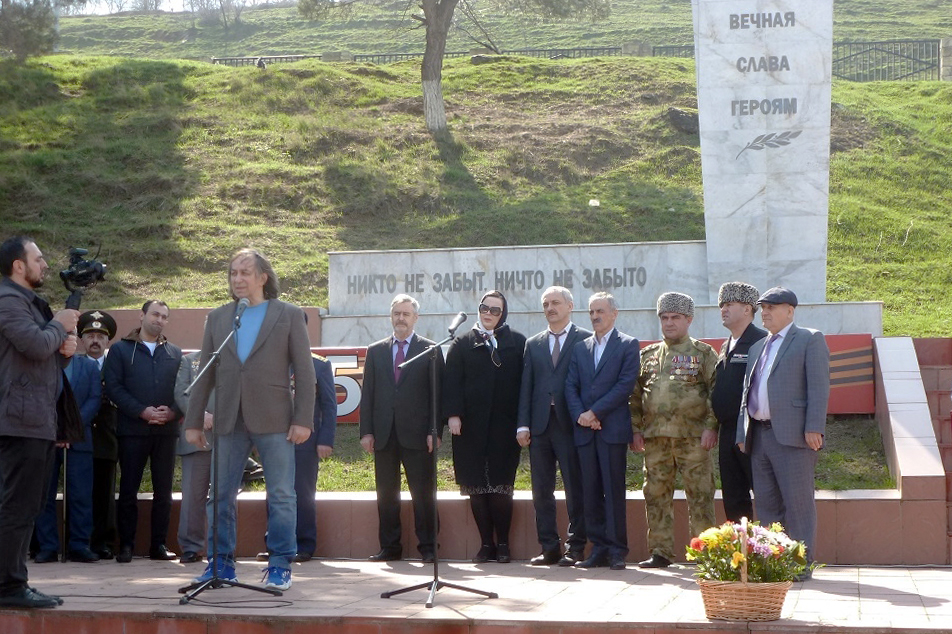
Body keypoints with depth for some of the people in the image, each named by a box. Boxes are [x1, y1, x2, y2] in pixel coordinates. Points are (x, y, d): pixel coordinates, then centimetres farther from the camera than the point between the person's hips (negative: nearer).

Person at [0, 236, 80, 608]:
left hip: (40, 420, 11)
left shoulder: (32, 302, 22)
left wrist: (65, 349, 5)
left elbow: (47, 354, 27)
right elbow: (35, 345, -23)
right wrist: (61, 326, -5)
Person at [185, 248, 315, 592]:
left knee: (281, 496, -1)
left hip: (273, 420, -3)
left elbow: (304, 372, 0)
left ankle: (280, 566, 7)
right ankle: (221, 563, 14)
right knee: (220, 496, 5)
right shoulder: (217, 318, 13)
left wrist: (303, 420, -8)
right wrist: (194, 421, 9)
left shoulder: (289, 315, 4)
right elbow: (206, 373, 14)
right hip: (229, 420, 3)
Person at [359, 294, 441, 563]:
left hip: (417, 434, -3)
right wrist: (366, 431, 2)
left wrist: (435, 431, -7)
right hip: (384, 434, 3)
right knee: (386, 495, 6)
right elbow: (367, 393, 11)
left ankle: (427, 548, 5)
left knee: (423, 494, -1)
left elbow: (437, 393, 1)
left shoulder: (430, 350, 5)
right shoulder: (375, 351, 13)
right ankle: (390, 547, 12)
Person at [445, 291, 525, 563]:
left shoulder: (517, 343, 8)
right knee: (476, 487, 1)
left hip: (504, 426, -1)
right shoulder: (462, 344, 10)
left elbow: (525, 381, 4)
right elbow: (451, 382, 3)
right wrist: (453, 414, -9)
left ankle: (503, 544, 5)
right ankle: (486, 544, 7)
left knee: (501, 486, -3)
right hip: (471, 426, 1)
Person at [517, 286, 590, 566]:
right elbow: (526, 386, 12)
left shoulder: (586, 340, 2)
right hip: (540, 425, 5)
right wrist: (523, 425, 3)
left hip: (570, 425, -5)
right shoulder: (533, 344, 16)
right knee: (541, 491, 6)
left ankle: (575, 548, 5)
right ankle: (549, 548, 12)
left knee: (575, 490, -1)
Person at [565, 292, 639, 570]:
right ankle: (599, 549, 9)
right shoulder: (580, 348, 18)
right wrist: (579, 415, -6)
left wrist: (595, 412, -11)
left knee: (614, 491, -5)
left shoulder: (628, 345, 3)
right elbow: (570, 387, 12)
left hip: (613, 429, -4)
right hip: (585, 431, 5)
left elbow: (625, 384, -7)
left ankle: (617, 550, 0)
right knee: (591, 493, 4)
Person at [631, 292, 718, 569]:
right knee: (656, 496, 5)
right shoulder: (648, 355, 15)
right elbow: (636, 394, 16)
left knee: (700, 496, -3)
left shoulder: (704, 353, 5)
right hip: (655, 438, 4)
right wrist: (635, 429, 7)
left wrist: (711, 427, -10)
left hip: (693, 438, -4)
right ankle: (661, 551, 13)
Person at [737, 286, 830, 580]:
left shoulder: (810, 339, 1)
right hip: (760, 435, 7)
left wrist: (814, 428, -16)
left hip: (793, 434, -7)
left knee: (798, 501, -4)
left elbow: (819, 387, -8)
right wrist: (742, 432, 16)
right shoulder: (758, 347, 23)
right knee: (765, 502, 7)